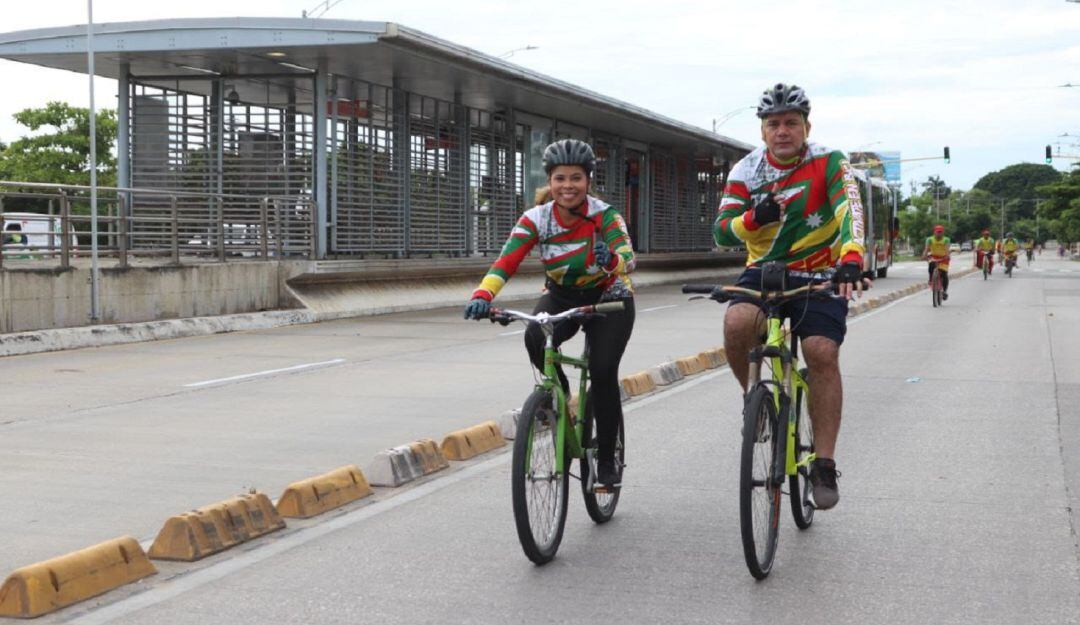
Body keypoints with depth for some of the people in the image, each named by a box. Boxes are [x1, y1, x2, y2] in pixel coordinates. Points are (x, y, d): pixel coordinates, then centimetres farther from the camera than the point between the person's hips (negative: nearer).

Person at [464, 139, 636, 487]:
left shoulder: (605, 216, -23)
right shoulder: (536, 219, -17)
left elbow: (628, 259, -37)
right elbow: (506, 262, -28)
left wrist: (610, 259, -60)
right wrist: (483, 296, -46)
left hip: (609, 299, -2)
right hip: (562, 296, 2)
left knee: (603, 371, -20)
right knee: (536, 338, -31)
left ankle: (607, 459, -1)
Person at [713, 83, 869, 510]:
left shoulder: (829, 163, -11)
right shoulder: (746, 171, -5)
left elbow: (850, 211, -27)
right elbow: (721, 231, -12)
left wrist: (851, 260, -46)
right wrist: (754, 218, -34)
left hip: (819, 275, -2)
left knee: (822, 353, -21)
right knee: (737, 323, -29)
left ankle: (825, 466, -12)